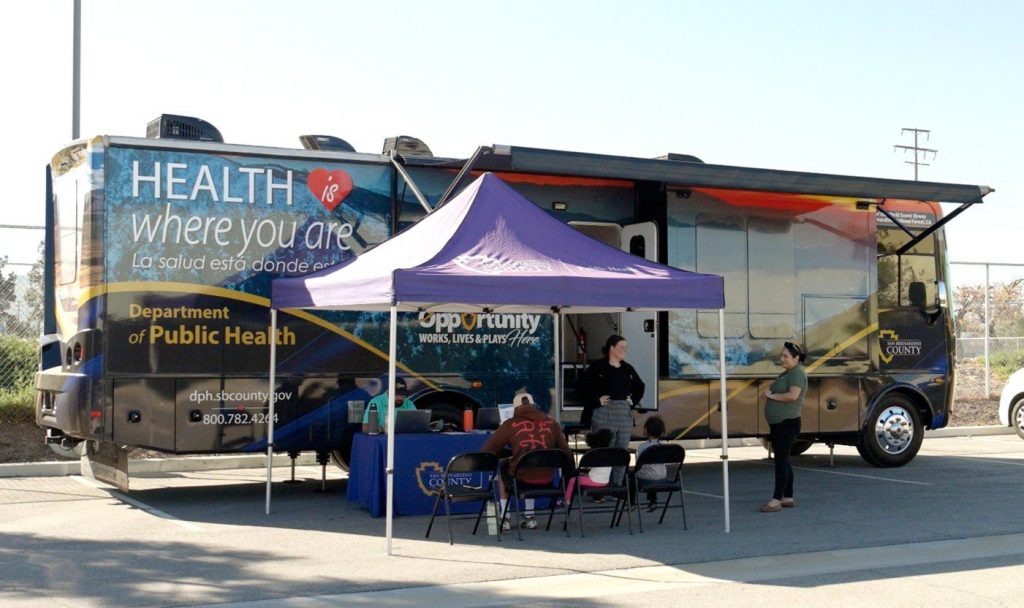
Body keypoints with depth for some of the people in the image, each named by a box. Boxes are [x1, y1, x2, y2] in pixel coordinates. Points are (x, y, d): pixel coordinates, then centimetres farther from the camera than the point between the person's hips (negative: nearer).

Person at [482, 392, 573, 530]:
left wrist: (508, 456, 19)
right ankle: (529, 517, 38)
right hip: (546, 480, 3)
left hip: (521, 479, -3)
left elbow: (486, 451, 0)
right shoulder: (552, 423, 3)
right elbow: (567, 453, 5)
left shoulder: (510, 424, -3)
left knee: (502, 466, 30)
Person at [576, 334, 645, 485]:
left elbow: (640, 387, 28)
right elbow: (582, 386, -10)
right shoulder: (597, 367, -5)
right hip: (604, 416, -6)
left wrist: (633, 401, 15)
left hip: (625, 415, 6)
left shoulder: (627, 369, 13)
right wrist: (596, 400, -11)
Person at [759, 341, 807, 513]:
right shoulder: (785, 373, 18)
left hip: (788, 423, -10)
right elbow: (775, 391, 26)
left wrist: (772, 395, -14)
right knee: (782, 460, 13)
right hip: (778, 423, 10)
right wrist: (768, 393, 3)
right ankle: (788, 498, 21)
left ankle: (777, 500, -10)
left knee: (781, 460, -10)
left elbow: (793, 395, -25)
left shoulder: (797, 373, -12)